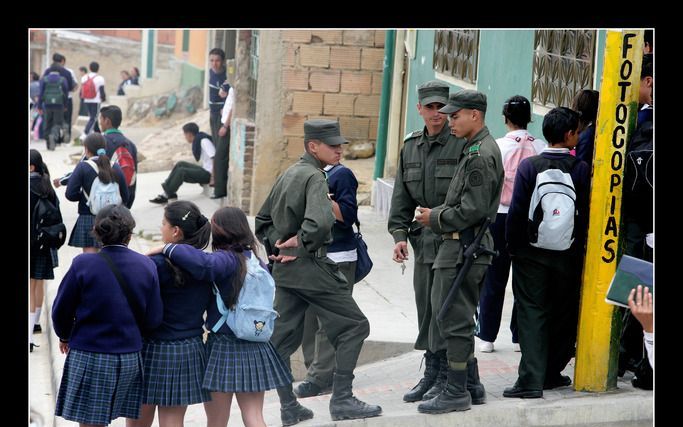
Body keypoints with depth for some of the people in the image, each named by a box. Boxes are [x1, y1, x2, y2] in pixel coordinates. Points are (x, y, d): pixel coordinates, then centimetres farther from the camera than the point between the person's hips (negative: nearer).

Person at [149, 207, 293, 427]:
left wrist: (167, 249, -26)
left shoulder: (227, 260, -16)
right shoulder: (258, 262, 3)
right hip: (255, 349, 5)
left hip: (224, 347, -5)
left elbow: (203, 263, -37)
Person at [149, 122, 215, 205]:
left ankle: (165, 196, -10)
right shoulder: (197, 141, 12)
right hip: (204, 170, 10)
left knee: (181, 171, -19)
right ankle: (167, 188, -2)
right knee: (180, 164, 6)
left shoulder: (204, 141, -17)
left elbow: (214, 158, -26)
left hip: (208, 173, -10)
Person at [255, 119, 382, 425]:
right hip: (311, 267, -9)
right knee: (353, 326, -1)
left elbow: (262, 220, 23)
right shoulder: (314, 177, -14)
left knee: (283, 336, 11)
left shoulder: (287, 175, 14)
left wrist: (275, 247, 12)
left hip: (284, 269, 9)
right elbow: (321, 223, -31)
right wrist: (301, 244, -15)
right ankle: (342, 400, -3)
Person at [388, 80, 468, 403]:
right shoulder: (411, 146, 14)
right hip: (424, 240, 7)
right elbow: (401, 197, 17)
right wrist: (399, 234, 7)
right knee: (425, 308, 11)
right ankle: (431, 373, 20)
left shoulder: (463, 144, -7)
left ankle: (445, 376, -2)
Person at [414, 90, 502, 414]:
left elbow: (472, 210, -22)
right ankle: (471, 386, 23)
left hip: (464, 248, -11)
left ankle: (456, 392, -1)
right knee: (459, 319, 16)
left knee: (454, 320, -6)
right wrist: (436, 215, 13)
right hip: (461, 245, 11)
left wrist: (436, 219, -10)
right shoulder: (476, 149, 16)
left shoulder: (481, 155, -17)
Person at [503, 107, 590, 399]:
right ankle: (552, 373, 23)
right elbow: (585, 213, -3)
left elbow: (517, 211, -6)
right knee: (563, 314, 15)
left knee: (531, 313, -1)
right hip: (567, 254, 1)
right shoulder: (580, 169, -7)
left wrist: (513, 246, 3)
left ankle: (531, 379, -10)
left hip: (531, 253, -1)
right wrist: (579, 248, 9)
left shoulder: (529, 166, -6)